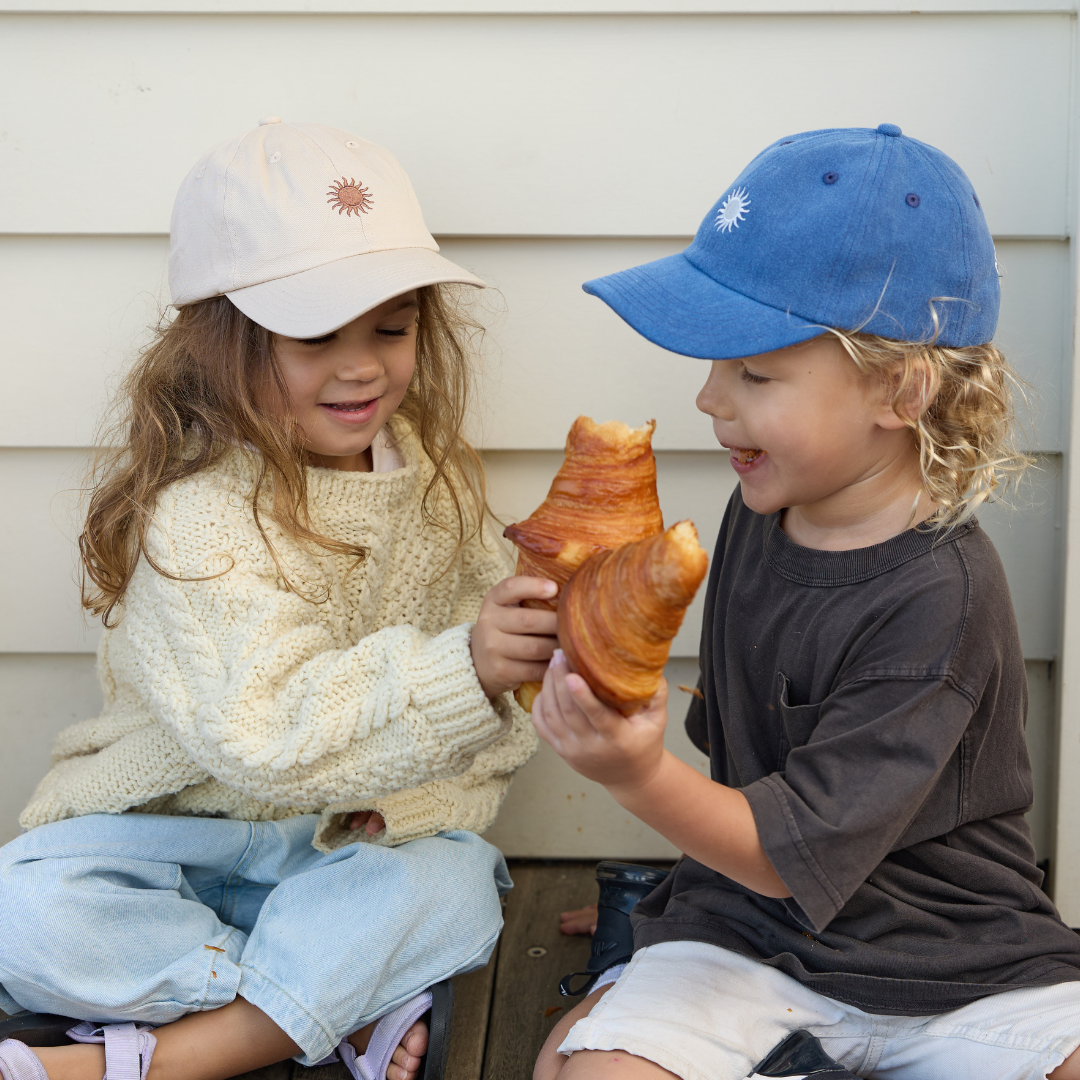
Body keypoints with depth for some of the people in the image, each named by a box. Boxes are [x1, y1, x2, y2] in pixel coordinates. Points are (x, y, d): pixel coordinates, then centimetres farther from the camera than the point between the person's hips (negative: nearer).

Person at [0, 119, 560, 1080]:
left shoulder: (432, 477, -2)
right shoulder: (195, 514, -21)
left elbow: (485, 682, 5)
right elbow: (267, 731, -34)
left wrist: (422, 801, -14)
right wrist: (456, 670, -48)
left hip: (353, 841, 3)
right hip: (177, 821, -2)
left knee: (453, 891, -29)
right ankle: (352, 1003, -19)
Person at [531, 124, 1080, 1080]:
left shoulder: (939, 597, -23)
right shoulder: (765, 508, 0)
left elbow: (799, 855, -25)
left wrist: (641, 777, -38)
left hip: (954, 961, -4)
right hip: (748, 933, 5)